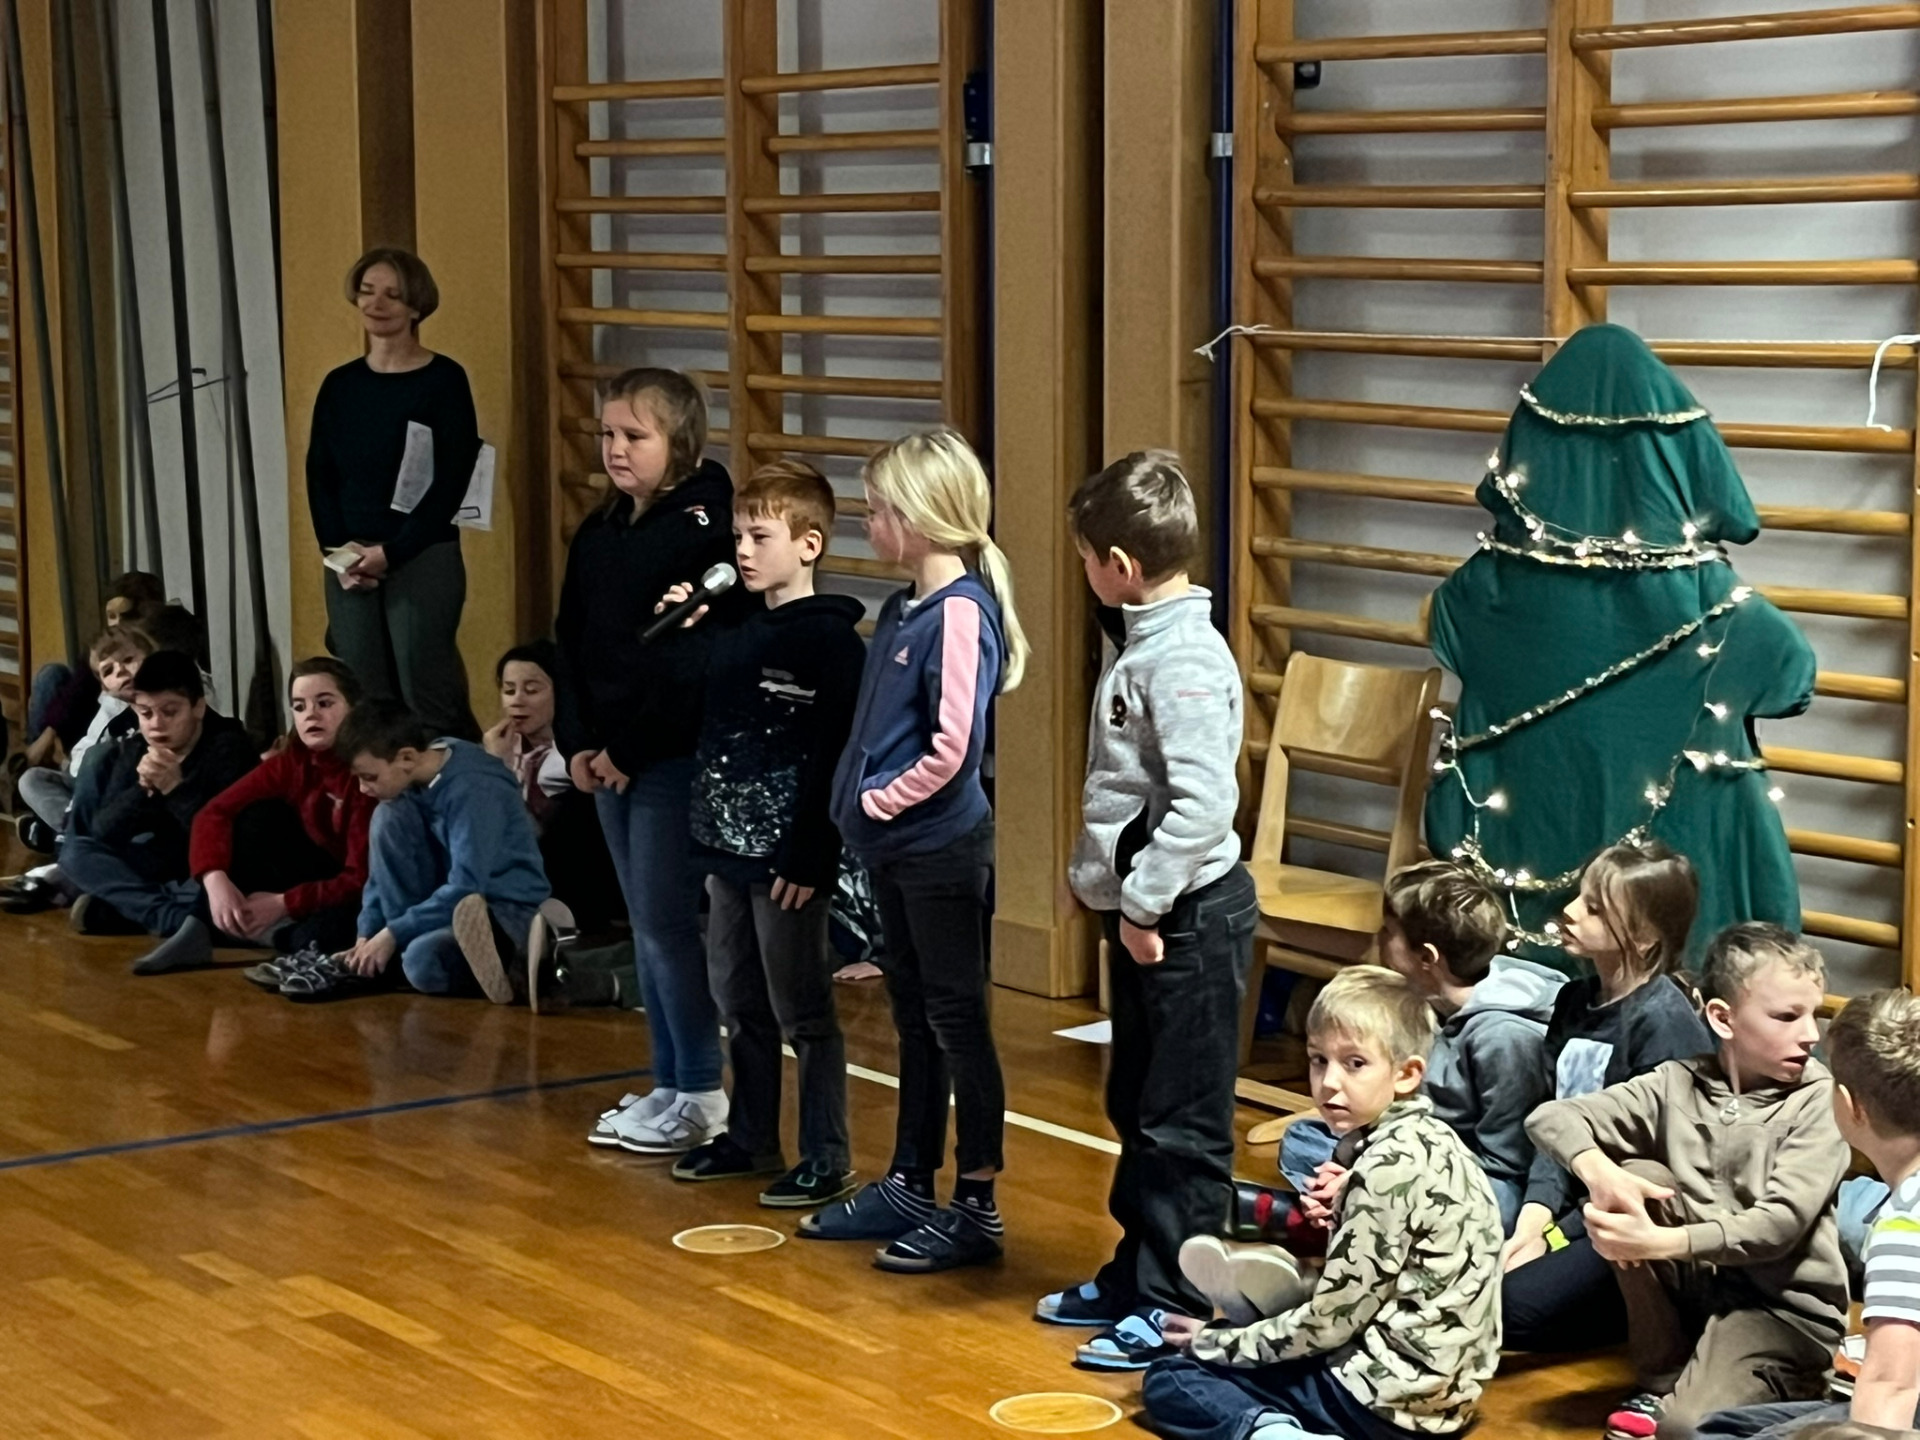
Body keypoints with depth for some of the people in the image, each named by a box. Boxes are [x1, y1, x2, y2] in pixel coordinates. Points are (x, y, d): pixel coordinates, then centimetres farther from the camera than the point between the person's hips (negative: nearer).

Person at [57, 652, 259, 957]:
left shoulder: (228, 748, -9)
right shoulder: (123, 755, 4)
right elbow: (98, 833, -5)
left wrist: (177, 789, -28)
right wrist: (142, 790, -21)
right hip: (147, 871, 5)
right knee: (74, 854, -19)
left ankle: (122, 910, -28)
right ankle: (175, 916, -32)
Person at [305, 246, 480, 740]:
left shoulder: (443, 380, -3)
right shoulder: (339, 385, 11)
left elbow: (452, 482, -8)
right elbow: (319, 477, 10)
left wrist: (391, 551, -13)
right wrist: (339, 549, -7)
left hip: (423, 560, -5)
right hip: (348, 565, 5)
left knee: (426, 697, -8)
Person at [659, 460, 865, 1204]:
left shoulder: (832, 641, -13)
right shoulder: (736, 632, 12)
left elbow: (839, 759, -17)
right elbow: (703, 728, 17)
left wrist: (812, 860, -19)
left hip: (788, 860, -8)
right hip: (727, 850, 8)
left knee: (803, 1012, 0)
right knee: (739, 1005, 16)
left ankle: (827, 1159, 8)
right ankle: (750, 1138, 29)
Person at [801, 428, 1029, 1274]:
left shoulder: (960, 612, -17)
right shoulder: (903, 608, 10)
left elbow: (952, 747, -22)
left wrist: (879, 798, -12)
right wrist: (858, 803, 6)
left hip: (942, 848, -9)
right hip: (894, 849, 9)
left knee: (957, 1021, -1)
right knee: (913, 1018, 17)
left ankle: (977, 1206, 8)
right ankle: (908, 1186, 28)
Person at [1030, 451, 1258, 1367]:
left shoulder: (1184, 659, -21)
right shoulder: (1140, 644, 10)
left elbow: (1202, 802, -28)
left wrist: (1143, 904, -23)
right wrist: (1096, 876, 18)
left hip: (1189, 915, -11)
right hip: (1141, 910, 11)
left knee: (1182, 1121, -1)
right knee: (1135, 1107, 20)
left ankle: (1174, 1308, 6)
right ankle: (1132, 1274, 32)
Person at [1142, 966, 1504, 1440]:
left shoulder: (1392, 1165, -21)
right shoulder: (1427, 1139, 6)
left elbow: (1330, 1321, -17)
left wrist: (1214, 1343, -6)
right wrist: (1334, 1220, 2)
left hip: (1390, 1400, -10)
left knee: (1170, 1381, -5)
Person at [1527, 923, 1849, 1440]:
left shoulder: (1819, 1102, -10)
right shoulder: (1679, 1084, 1)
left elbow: (1781, 1223, -20)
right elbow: (1553, 1118, -4)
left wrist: (1662, 1242, -30)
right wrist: (1597, 1170, -26)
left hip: (1783, 1305, -5)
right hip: (1694, 1282, 5)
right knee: (1641, 1180, -21)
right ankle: (1662, 1383, -6)